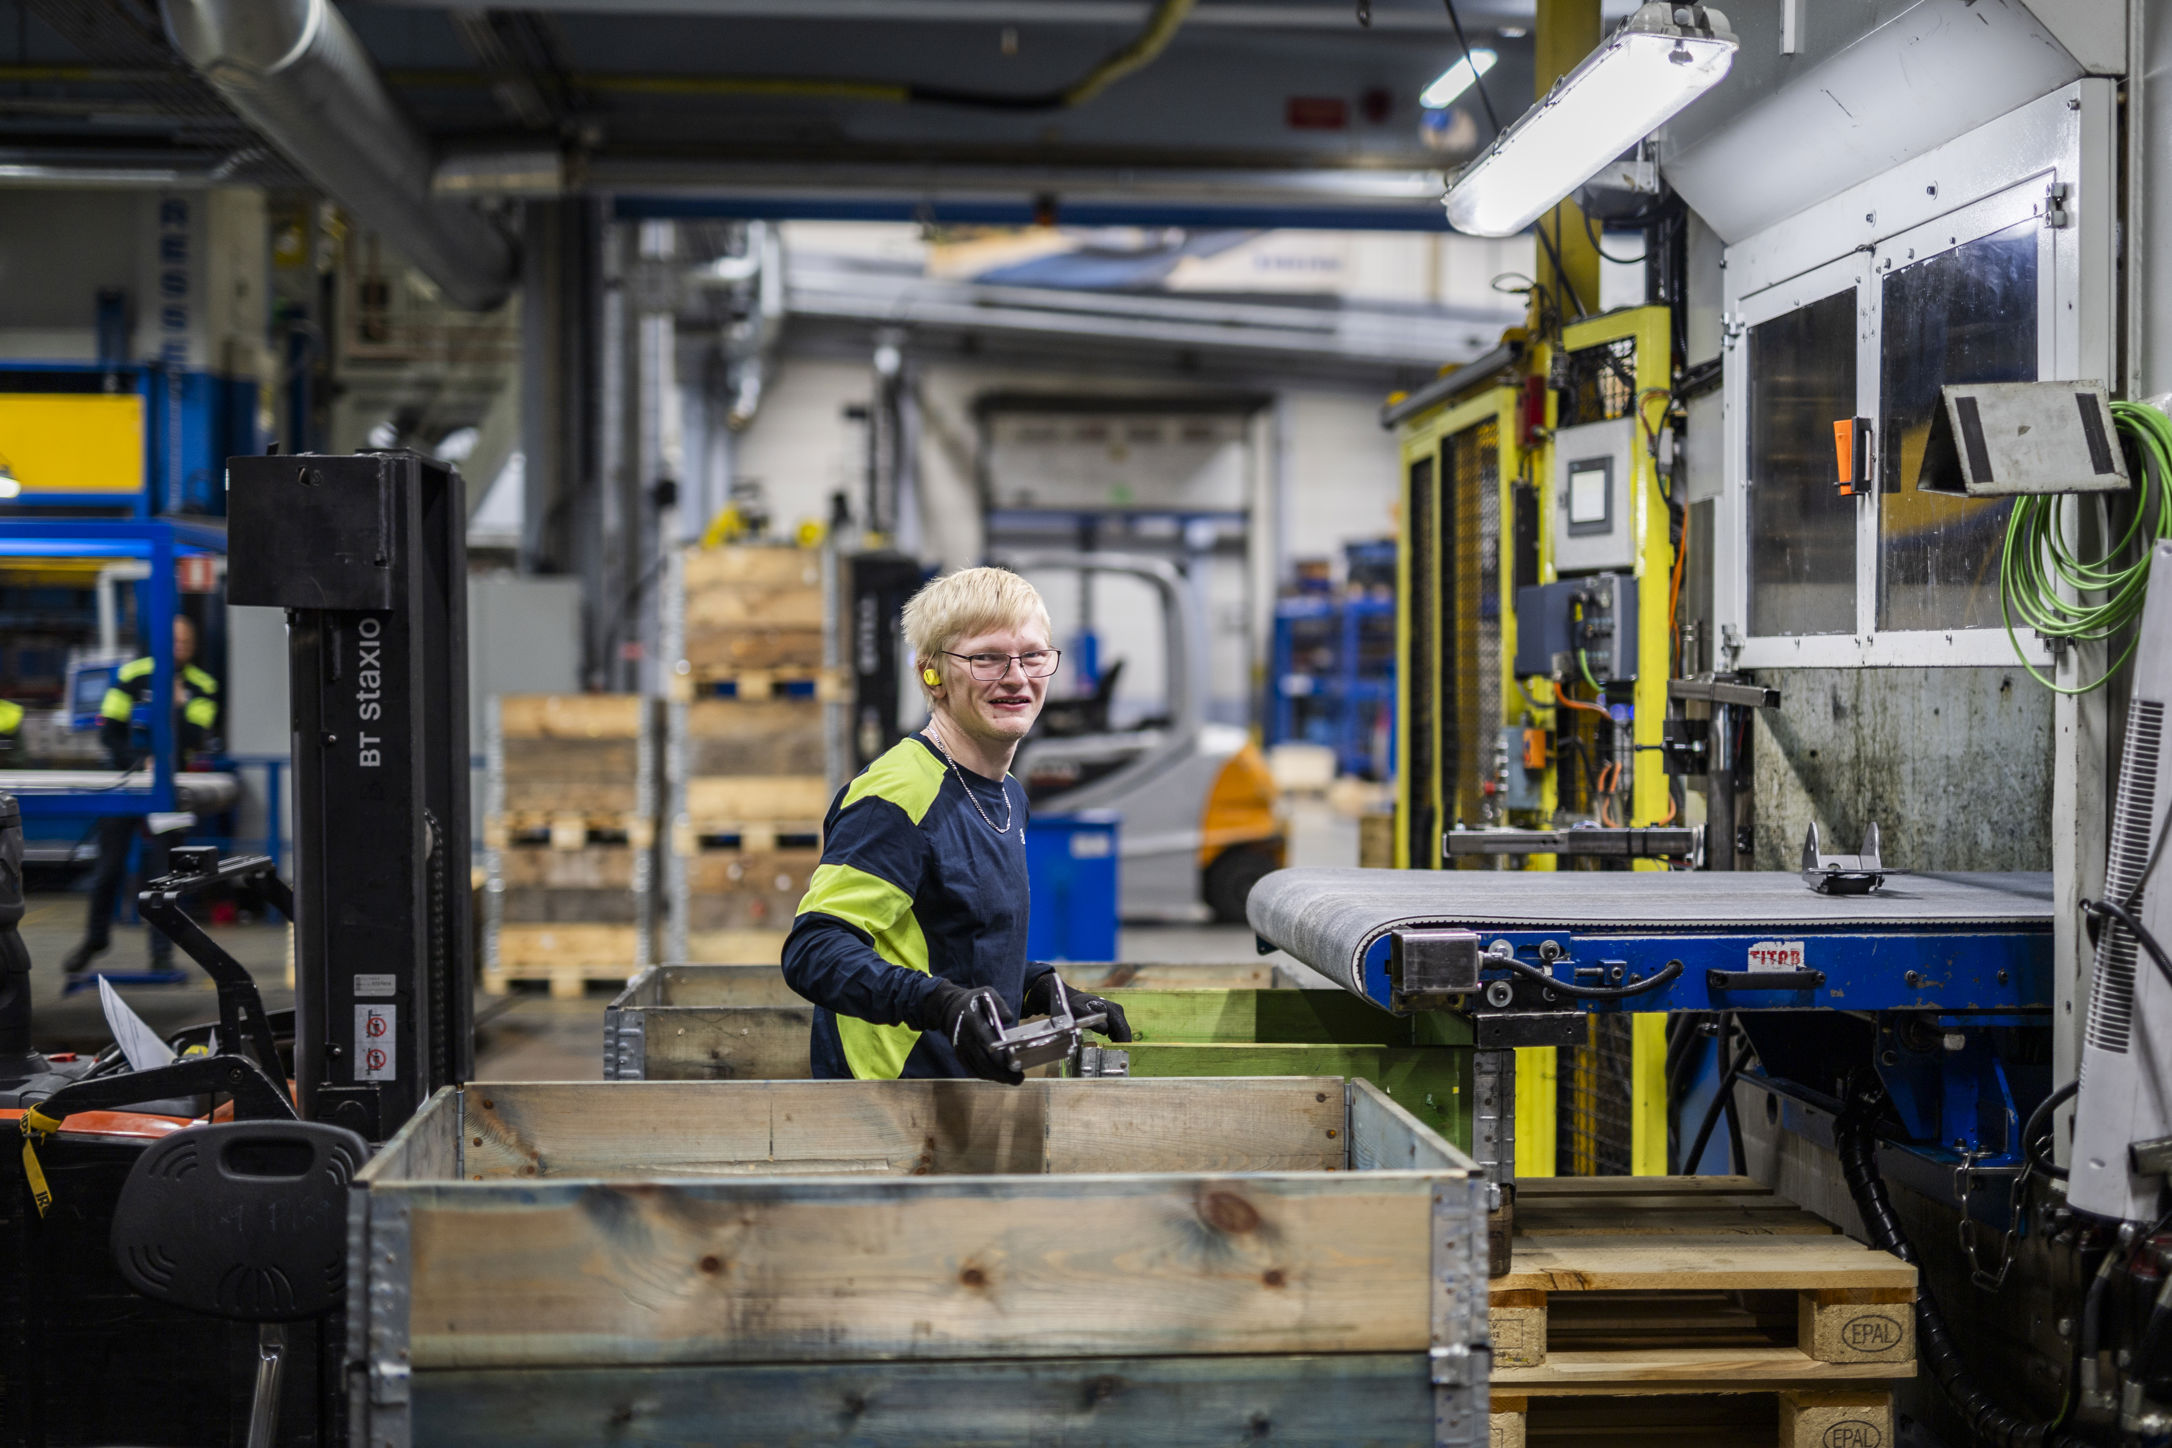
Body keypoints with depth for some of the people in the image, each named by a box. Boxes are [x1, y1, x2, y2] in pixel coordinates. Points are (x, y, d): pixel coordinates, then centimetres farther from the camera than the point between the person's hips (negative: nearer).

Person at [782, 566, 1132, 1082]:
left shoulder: (1009, 796, 14)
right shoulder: (897, 795, -15)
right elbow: (813, 948, -24)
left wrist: (1043, 990, 9)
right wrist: (939, 1002, -34)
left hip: (978, 1094, 7)